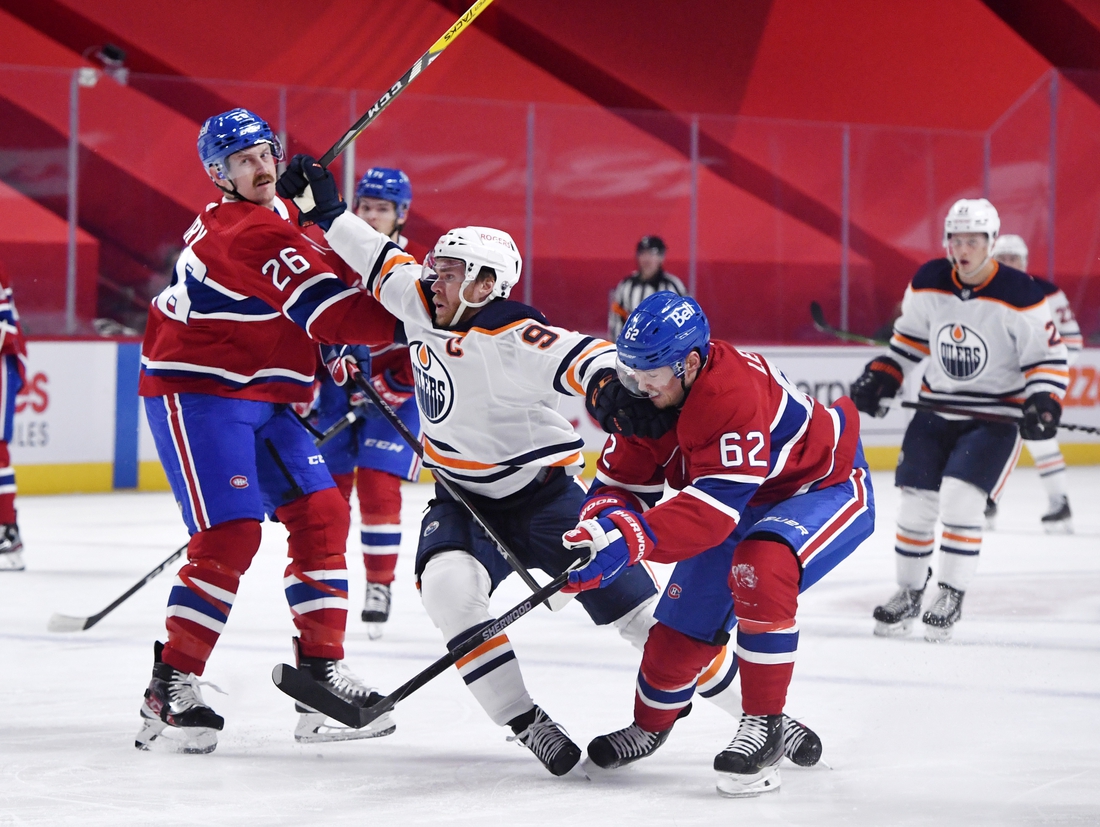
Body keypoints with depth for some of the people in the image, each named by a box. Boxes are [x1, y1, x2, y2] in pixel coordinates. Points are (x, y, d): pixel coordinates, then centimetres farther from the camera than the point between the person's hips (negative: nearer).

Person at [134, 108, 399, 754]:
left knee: (320, 514, 3)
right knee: (229, 536, -17)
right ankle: (172, 690, -11)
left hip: (263, 398, 10)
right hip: (197, 396, -10)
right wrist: (406, 323, -18)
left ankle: (322, 673, 6)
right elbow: (330, 312, -25)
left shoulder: (274, 212, 11)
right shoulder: (251, 233, -21)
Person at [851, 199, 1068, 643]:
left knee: (959, 500, -19)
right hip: (937, 408, 5)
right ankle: (909, 593, 23)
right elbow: (909, 338, 13)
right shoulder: (928, 283, -4)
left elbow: (1049, 357, -11)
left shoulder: (1019, 295, -17)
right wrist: (880, 377, 4)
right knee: (916, 502, 3)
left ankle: (952, 595, -3)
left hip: (996, 415, -5)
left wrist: (1043, 403, -24)